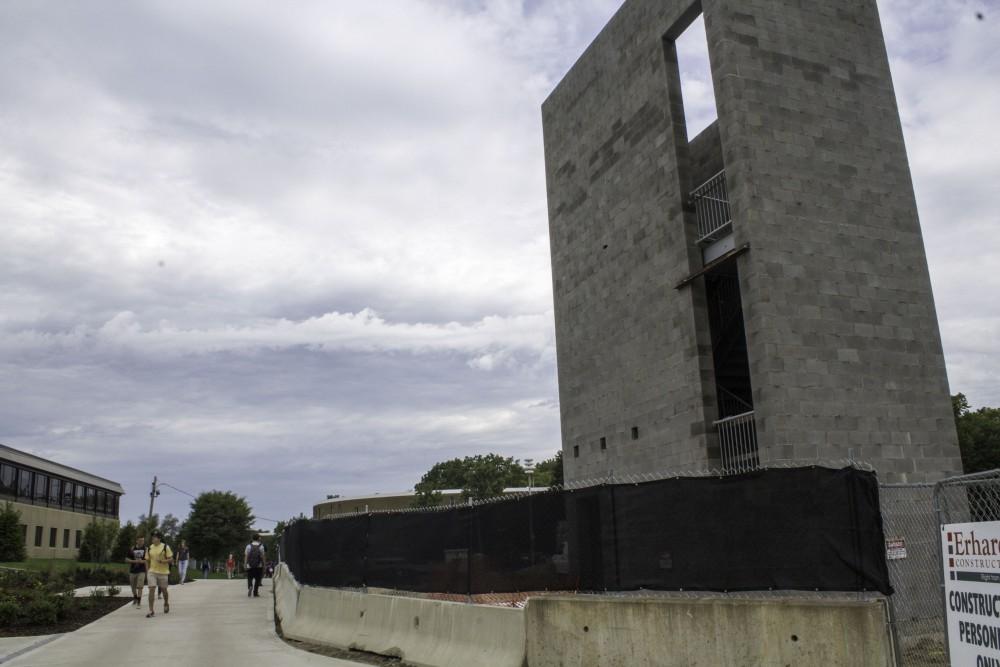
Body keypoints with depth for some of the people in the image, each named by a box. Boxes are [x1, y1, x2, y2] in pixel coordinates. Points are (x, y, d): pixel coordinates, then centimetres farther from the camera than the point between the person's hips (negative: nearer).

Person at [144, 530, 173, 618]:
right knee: (151, 589, -11)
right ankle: (151, 611, -7)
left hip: (163, 572, -2)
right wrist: (147, 572, 7)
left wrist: (162, 561, -22)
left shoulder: (165, 547, -5)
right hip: (152, 572, 2)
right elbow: (147, 561, 12)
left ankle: (166, 604, 38)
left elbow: (171, 559, -6)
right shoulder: (149, 548, 5)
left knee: (163, 590, 11)